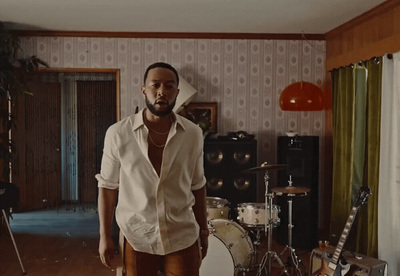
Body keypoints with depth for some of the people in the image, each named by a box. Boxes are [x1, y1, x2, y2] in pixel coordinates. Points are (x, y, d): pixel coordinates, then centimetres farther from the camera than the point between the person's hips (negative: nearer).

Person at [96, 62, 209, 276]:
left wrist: (203, 230, 10)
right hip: (137, 238, -1)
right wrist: (105, 236, -1)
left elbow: (197, 185, 7)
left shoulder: (193, 134, -4)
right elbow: (107, 186, -1)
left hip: (182, 238, 1)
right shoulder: (118, 134, -10)